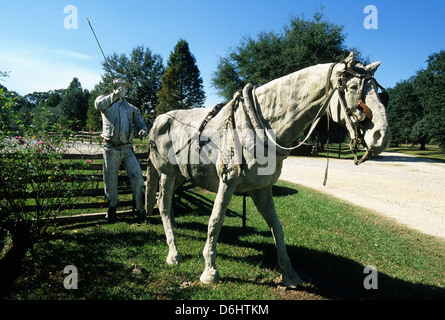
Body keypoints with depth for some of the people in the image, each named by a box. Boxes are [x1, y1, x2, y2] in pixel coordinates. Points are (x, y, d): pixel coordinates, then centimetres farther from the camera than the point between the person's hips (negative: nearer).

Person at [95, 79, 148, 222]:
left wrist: (143, 130, -10)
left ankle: (140, 209, 5)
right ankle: (112, 208, 25)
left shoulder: (131, 108, 19)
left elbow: (140, 122, 13)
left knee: (137, 177, -7)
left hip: (127, 149, 2)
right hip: (111, 149, -2)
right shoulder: (106, 101, 11)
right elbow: (98, 105, -12)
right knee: (110, 181, 5)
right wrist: (114, 96, -24)